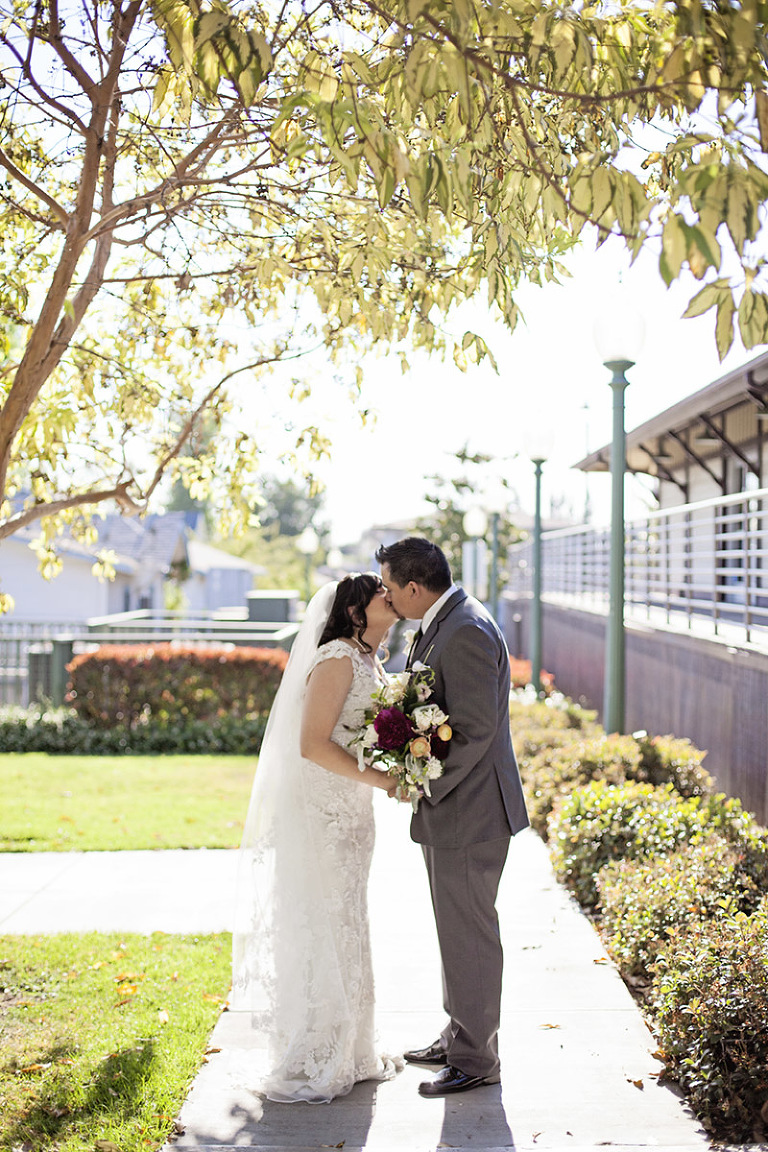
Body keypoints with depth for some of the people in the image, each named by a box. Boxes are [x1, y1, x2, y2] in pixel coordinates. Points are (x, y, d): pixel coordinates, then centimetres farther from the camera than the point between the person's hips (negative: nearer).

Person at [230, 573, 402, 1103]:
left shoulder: (373, 665, 13)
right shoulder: (336, 659, -16)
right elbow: (313, 744, -22)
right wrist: (378, 779, -21)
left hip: (351, 813, 10)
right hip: (320, 814, -10)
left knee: (346, 926, 16)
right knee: (320, 928, -3)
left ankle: (347, 1053, 29)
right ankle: (305, 1065, 9)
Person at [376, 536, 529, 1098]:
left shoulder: (466, 632, -21)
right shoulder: (446, 624, 11)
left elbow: (474, 729, -25)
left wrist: (423, 785, -17)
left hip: (468, 810, -10)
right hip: (452, 811, 10)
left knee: (469, 934, 1)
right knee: (456, 929, 19)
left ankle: (476, 1059, 13)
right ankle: (460, 1036, 33)